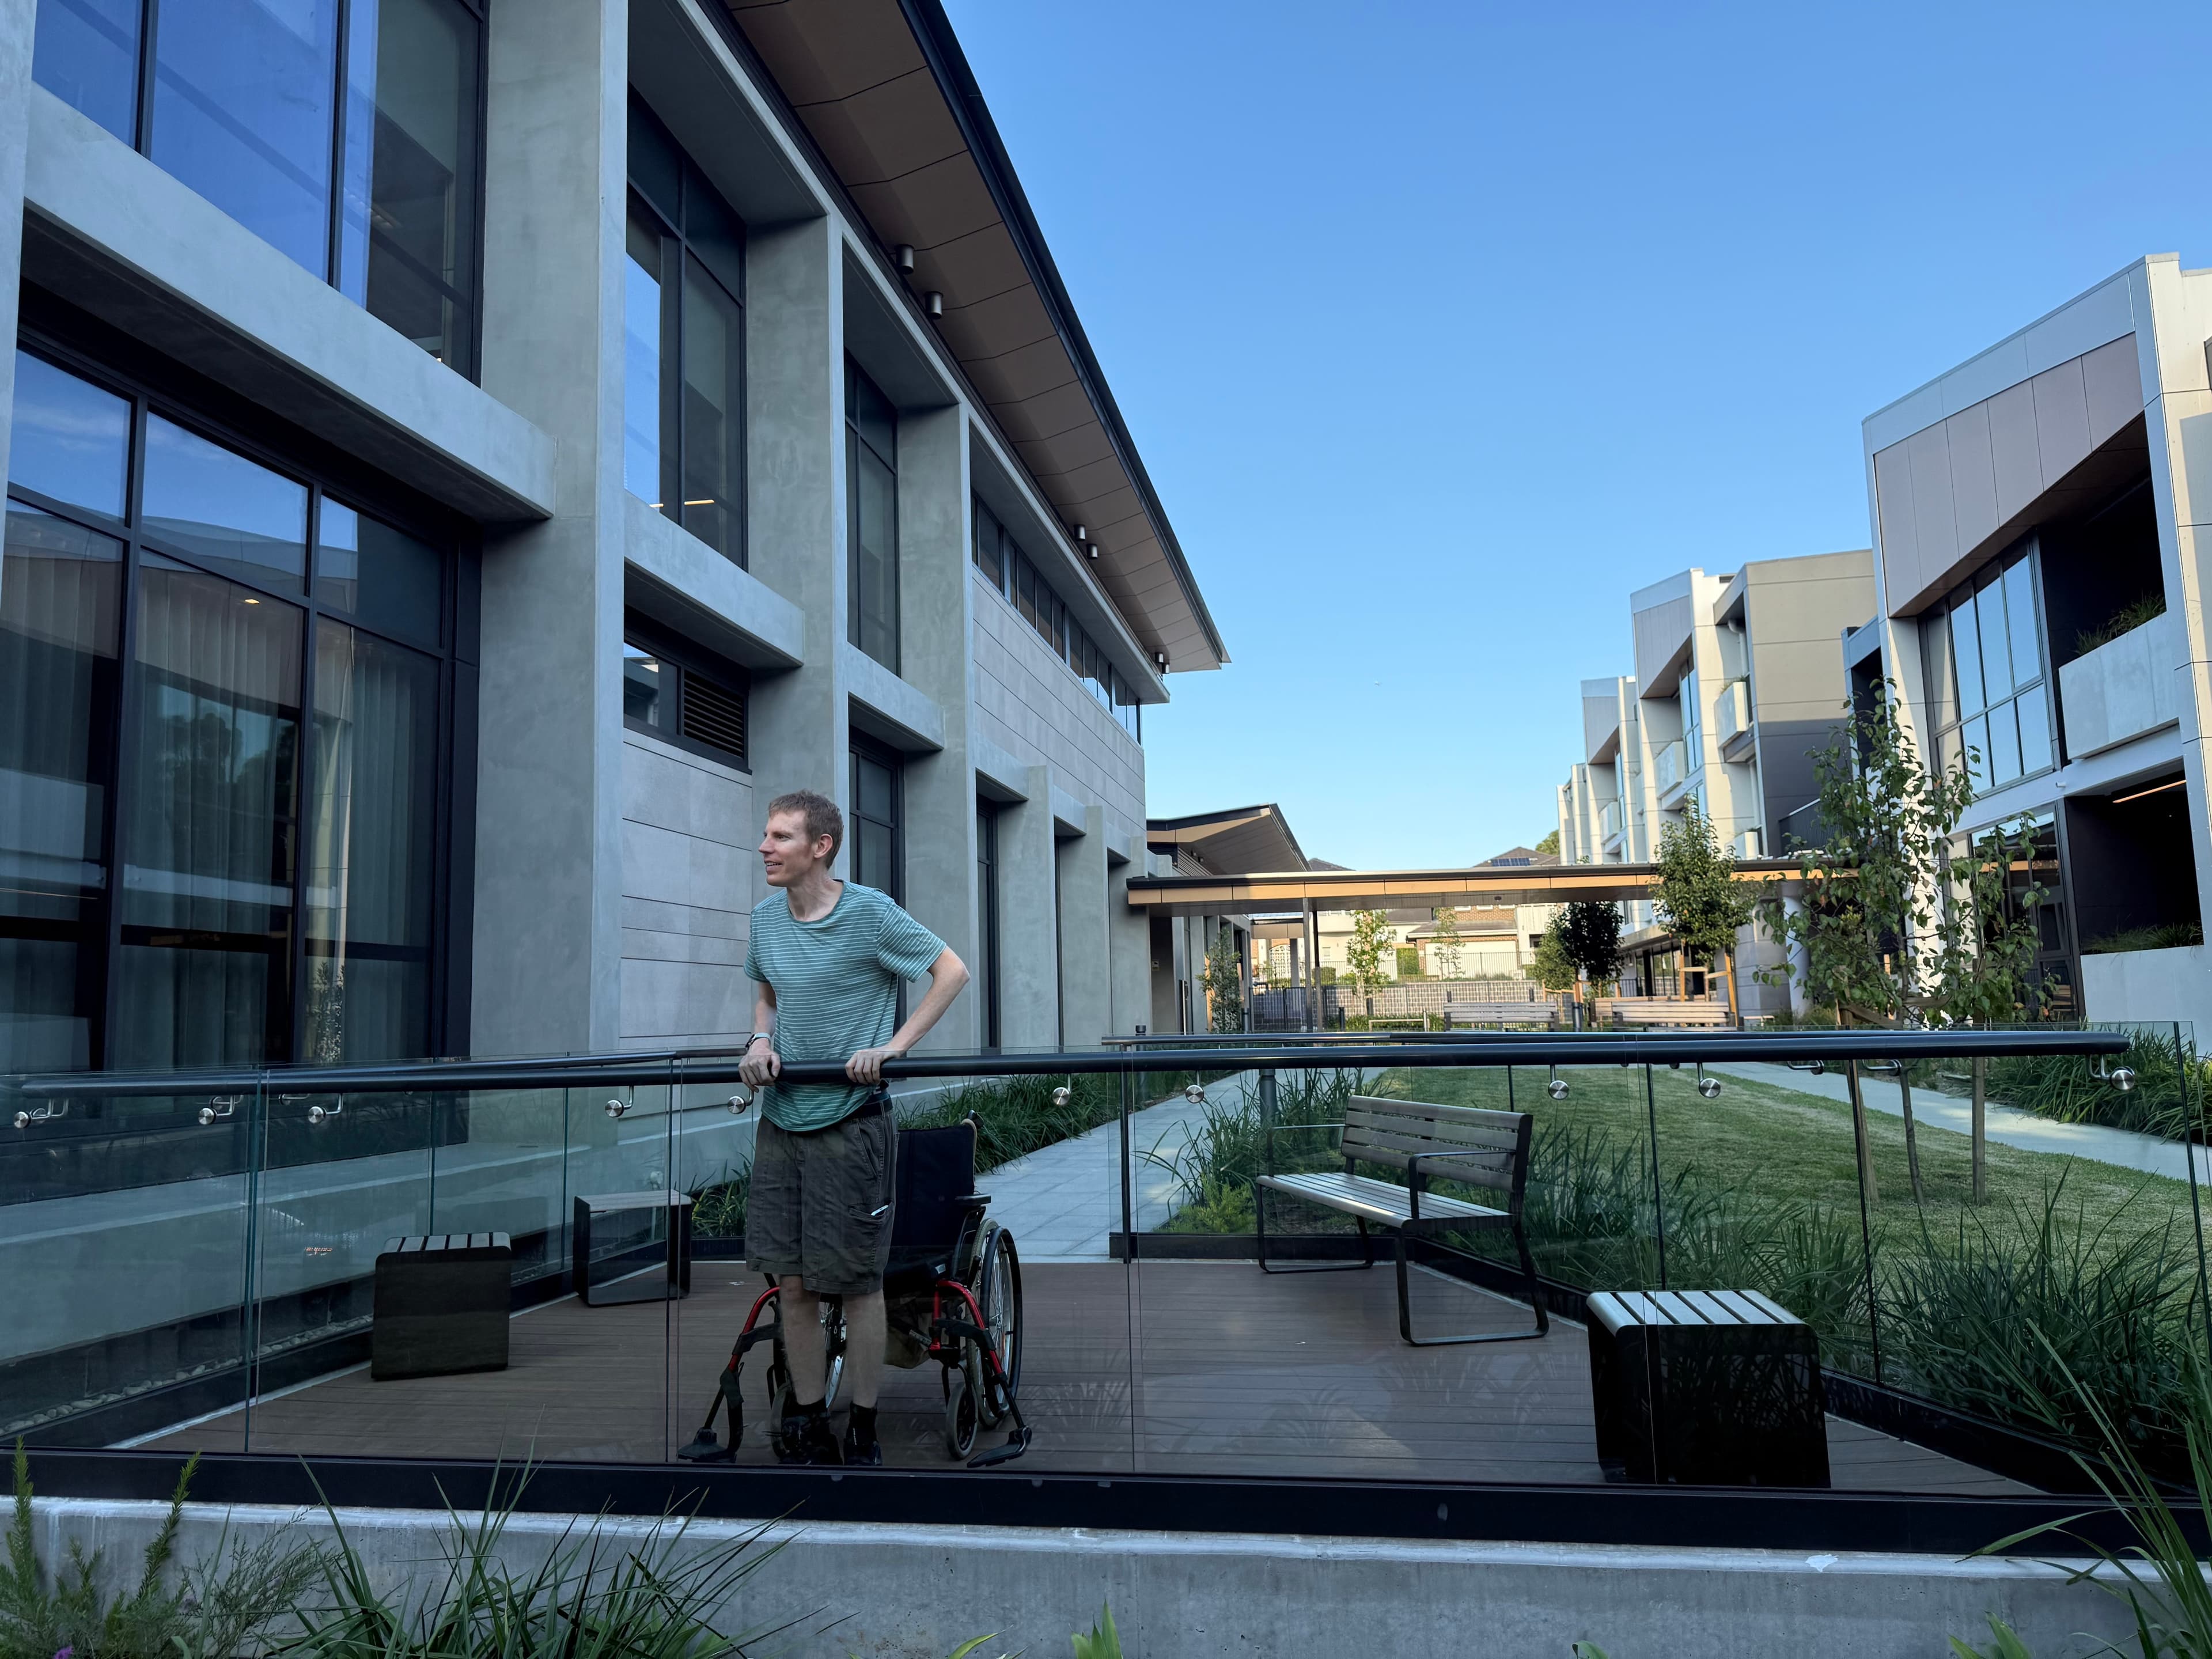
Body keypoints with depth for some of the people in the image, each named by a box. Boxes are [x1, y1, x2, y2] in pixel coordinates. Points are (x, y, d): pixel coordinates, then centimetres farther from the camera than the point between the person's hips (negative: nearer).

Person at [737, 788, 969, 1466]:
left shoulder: (870, 913, -10)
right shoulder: (766, 918, 7)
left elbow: (952, 971, -6)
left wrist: (893, 1047, -13)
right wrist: (761, 1040, 0)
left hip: (850, 1122, -5)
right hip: (781, 1120, 5)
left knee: (857, 1283, 3)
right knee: (792, 1283, 8)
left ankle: (862, 1433, 18)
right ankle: (807, 1429, 22)